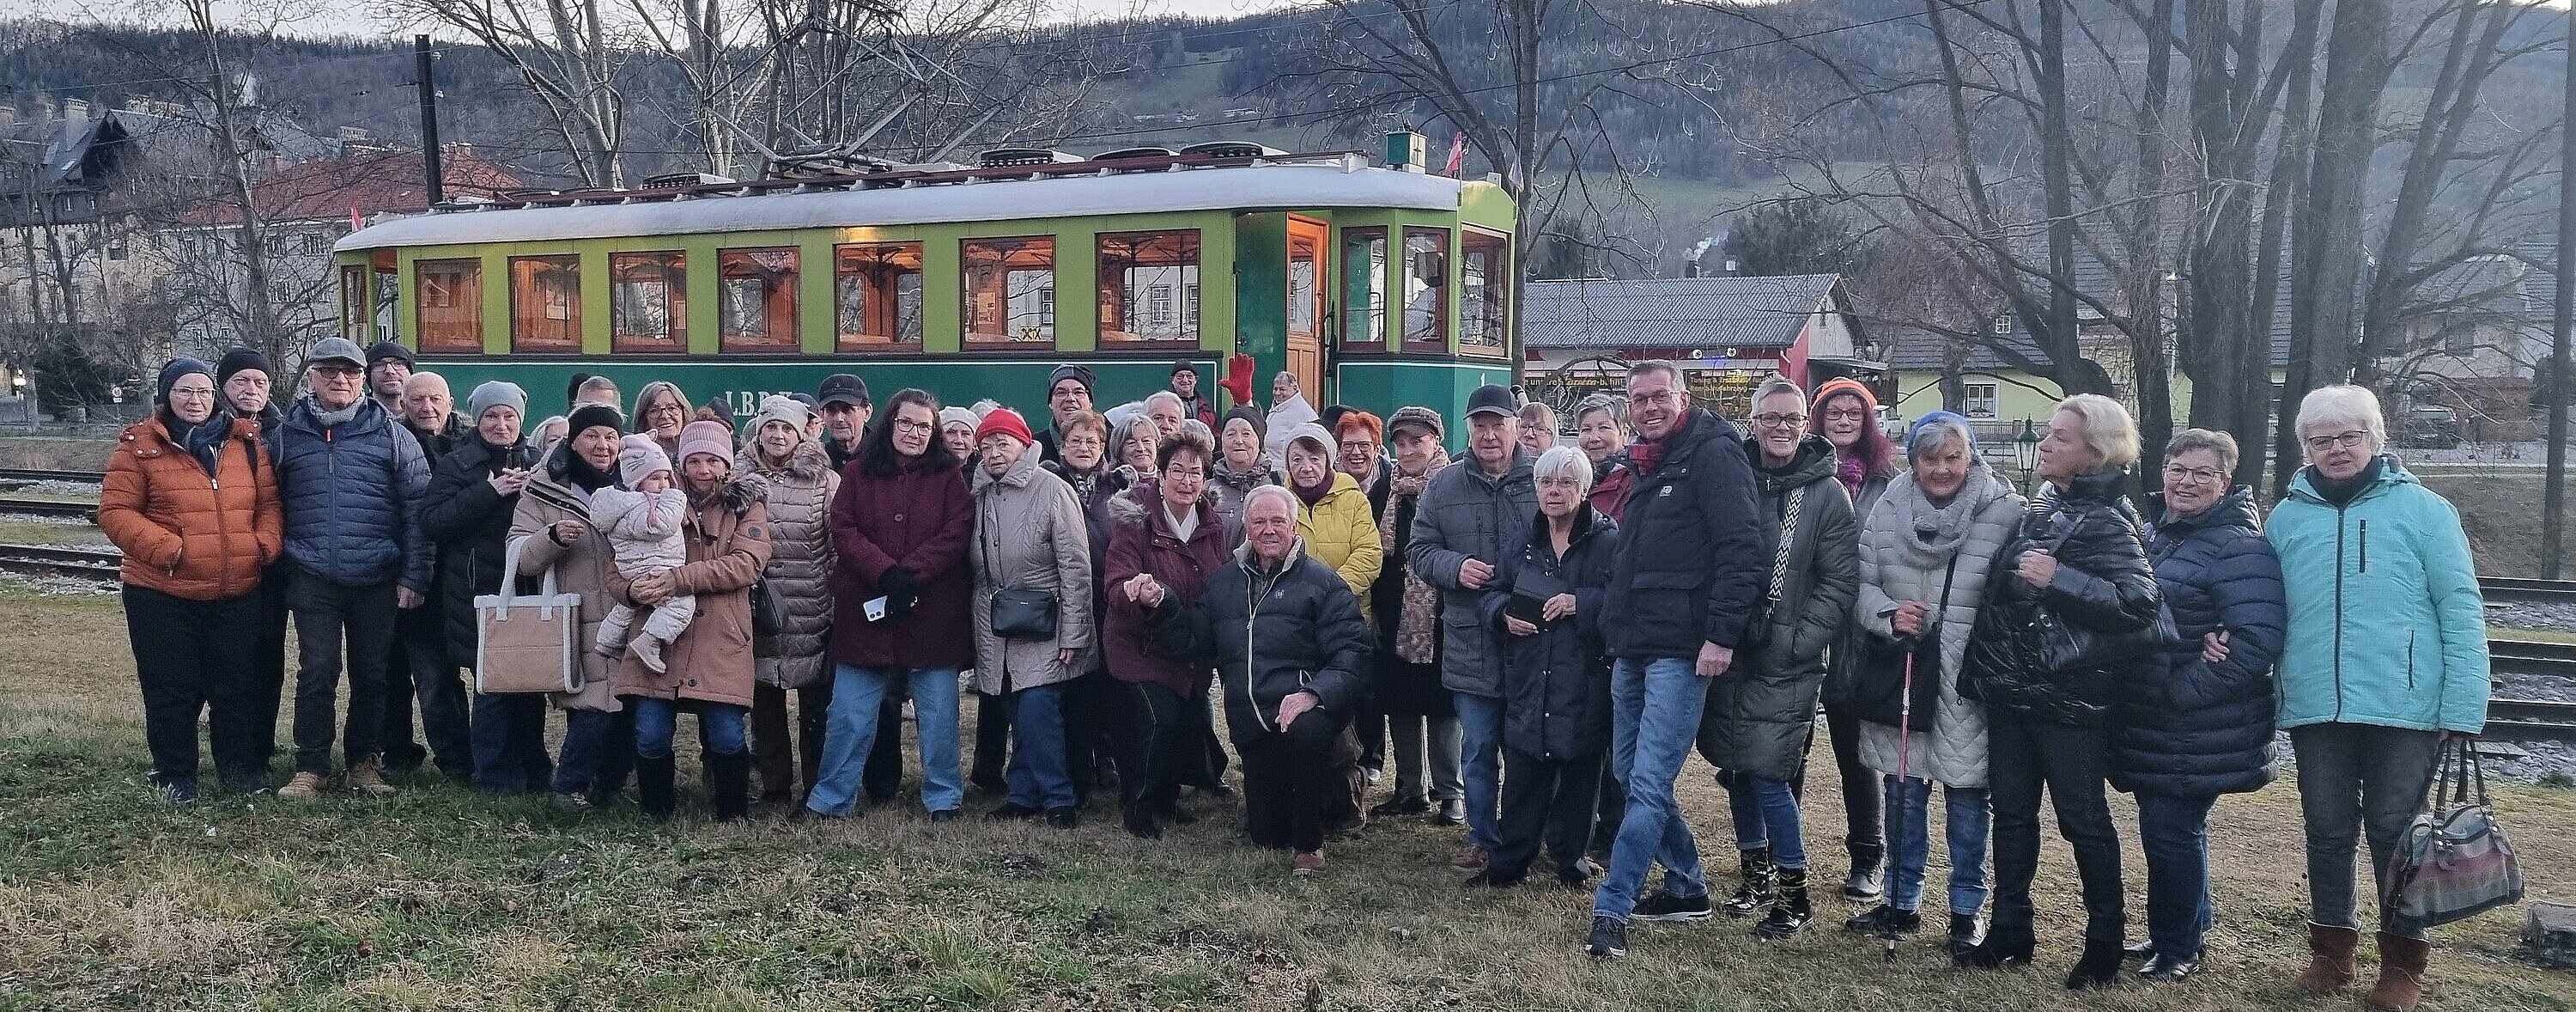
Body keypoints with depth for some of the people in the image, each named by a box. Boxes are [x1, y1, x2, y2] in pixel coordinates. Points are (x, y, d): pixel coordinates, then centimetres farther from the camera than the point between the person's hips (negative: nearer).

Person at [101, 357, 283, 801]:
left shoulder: (246, 443, 8)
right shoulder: (140, 446, -2)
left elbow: (269, 502, 11)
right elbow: (116, 511, -5)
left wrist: (265, 544, -8)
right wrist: (168, 550, -17)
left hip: (238, 593, 3)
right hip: (162, 594, -2)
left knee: (237, 687, 10)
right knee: (172, 690, 5)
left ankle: (241, 769, 24)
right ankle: (174, 776, 20)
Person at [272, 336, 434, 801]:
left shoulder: (391, 436, 3)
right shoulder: (287, 435, 8)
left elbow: (417, 509, 1)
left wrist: (414, 576, -4)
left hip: (378, 581, 0)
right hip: (312, 581, 0)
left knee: (372, 674, 8)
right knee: (317, 672, -3)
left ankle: (363, 761, 22)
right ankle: (310, 769, 7)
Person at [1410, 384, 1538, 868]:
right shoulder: (1445, 484, 6)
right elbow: (1419, 549, 9)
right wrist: (1455, 567, -11)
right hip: (1470, 643, 2)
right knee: (1478, 749, 10)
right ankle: (1482, 837, 24)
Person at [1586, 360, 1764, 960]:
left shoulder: (1713, 454, -8)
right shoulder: (1645, 465, 18)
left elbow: (1742, 550, -16)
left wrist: (1722, 634, -21)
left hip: (1680, 651, -10)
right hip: (1632, 650, 10)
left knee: (1649, 783, -10)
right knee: (1630, 772, 15)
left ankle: (1611, 910, -6)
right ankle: (1687, 889, 27)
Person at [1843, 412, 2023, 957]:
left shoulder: (2006, 512, -7)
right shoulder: (1887, 509, 2)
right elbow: (1861, 581, 5)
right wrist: (1888, 614, -13)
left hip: (1968, 680, -3)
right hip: (1899, 670, 3)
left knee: (1967, 792, 4)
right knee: (1903, 787, 12)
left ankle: (1967, 910, 20)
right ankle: (1902, 902, 25)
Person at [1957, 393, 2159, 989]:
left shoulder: (2106, 523, -13)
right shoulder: (2041, 507, 10)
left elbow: (2140, 602, -26)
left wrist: (2058, 579, -31)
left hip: (2068, 698, -7)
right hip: (2011, 689, 8)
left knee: (2082, 817, 3)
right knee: (2011, 809, 13)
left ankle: (2105, 944, 17)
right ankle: (2010, 931, 24)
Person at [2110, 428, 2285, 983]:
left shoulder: (2239, 547, -15)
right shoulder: (2150, 533, 11)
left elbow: (2258, 639, -24)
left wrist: (2184, 691, -22)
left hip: (2197, 736, -8)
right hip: (2147, 724, 8)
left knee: (2170, 832, -1)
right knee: (2171, 828, 19)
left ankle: (2178, 946, 16)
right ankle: (2175, 933, 34)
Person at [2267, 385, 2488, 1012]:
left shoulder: (2422, 509, -2)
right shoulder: (2287, 518, 7)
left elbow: (2462, 612, -4)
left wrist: (2462, 708, -10)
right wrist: (2233, 643, -6)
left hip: (2405, 710, -3)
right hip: (2316, 711, 3)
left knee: (2395, 833, 7)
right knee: (2328, 832, 12)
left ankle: (2403, 960, 22)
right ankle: (2332, 947, 27)